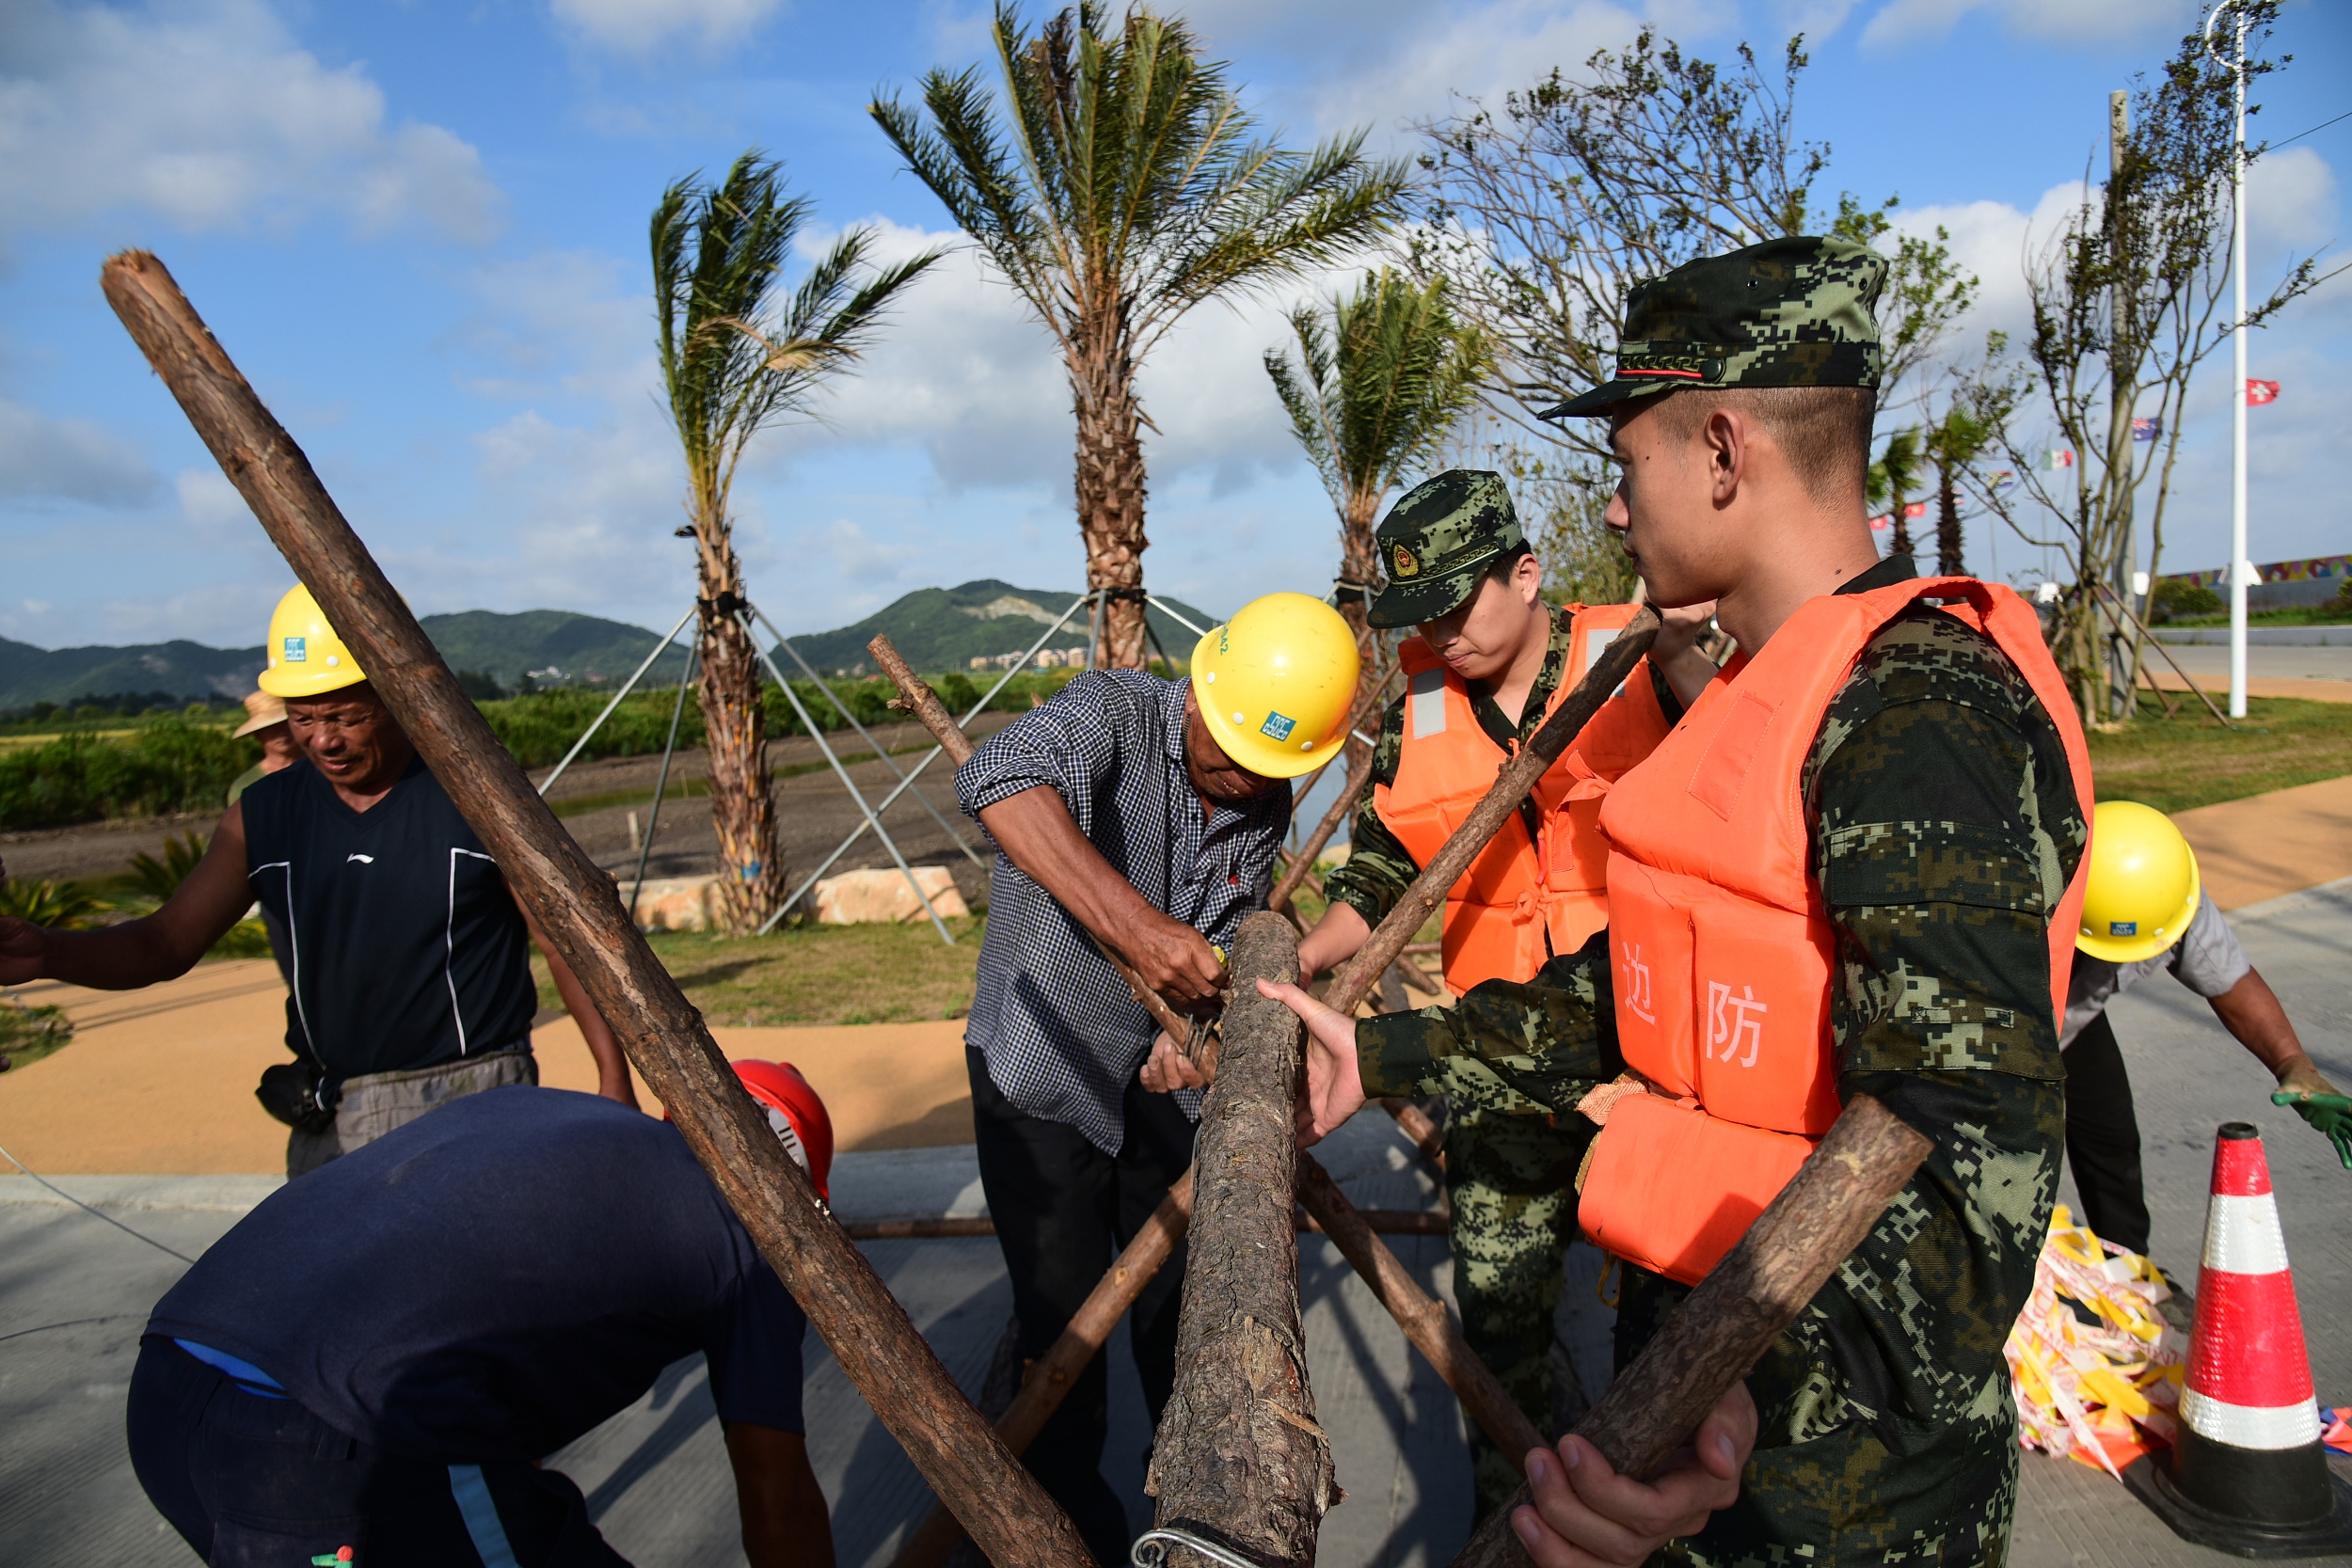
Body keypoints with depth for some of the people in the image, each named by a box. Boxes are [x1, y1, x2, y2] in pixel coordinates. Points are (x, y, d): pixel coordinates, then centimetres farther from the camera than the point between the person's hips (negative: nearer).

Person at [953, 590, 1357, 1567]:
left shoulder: (1268, 803, -3)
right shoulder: (1113, 712, -22)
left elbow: (1237, 937, 8)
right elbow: (996, 780, -43)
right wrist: (1135, 925, -51)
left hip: (1163, 1078, 5)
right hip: (1042, 1077, -5)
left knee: (1181, 1298, 17)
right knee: (1065, 1320, 2)